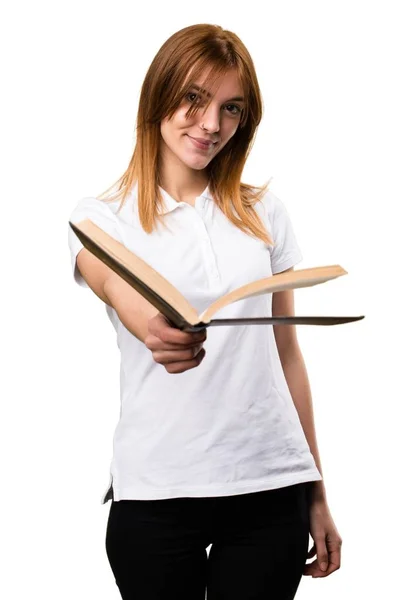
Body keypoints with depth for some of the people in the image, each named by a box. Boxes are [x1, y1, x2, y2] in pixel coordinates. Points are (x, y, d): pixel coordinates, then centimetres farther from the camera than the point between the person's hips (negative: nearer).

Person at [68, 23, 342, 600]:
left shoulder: (264, 211, 8)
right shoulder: (101, 217, 1)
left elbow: (287, 353, 10)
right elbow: (119, 292, -22)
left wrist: (317, 494, 9)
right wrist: (156, 332, -45)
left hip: (272, 488, 2)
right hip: (157, 494, -2)